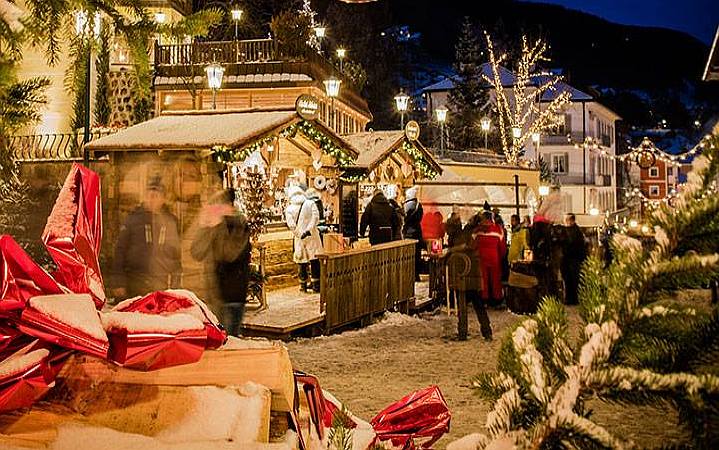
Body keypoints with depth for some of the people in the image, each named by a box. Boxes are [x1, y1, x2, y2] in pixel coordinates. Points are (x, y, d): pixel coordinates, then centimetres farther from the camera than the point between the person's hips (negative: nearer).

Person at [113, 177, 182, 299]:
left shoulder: (171, 221, 10)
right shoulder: (133, 218, 4)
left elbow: (176, 254, 13)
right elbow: (120, 251, 2)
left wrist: (175, 285, 7)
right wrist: (120, 283, -4)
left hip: (164, 287, 1)